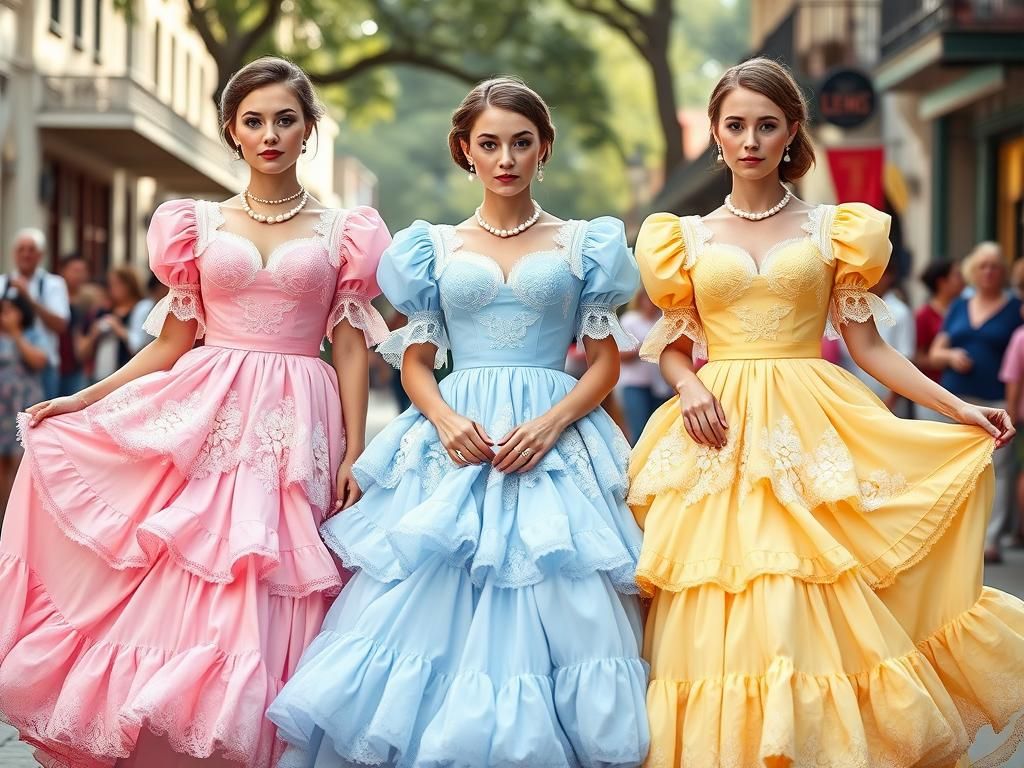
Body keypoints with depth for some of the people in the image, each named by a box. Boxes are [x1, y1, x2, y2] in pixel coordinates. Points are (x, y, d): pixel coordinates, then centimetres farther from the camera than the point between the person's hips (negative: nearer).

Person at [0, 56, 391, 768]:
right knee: (181, 591, -4)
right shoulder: (198, 223, 10)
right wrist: (80, 400, 3)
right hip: (205, 418, 1)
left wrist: (354, 454, -3)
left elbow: (351, 348, 5)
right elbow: (174, 341, 11)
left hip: (296, 431, -1)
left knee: (267, 607, -4)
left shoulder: (342, 231, 7)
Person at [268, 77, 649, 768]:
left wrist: (552, 422, -12)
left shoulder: (581, 244, 8)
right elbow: (415, 363, 10)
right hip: (456, 440, 1)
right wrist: (447, 419, -10)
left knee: (554, 615, -7)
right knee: (429, 609, -6)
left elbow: (606, 362, 5)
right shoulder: (436, 247, 11)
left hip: (553, 441, -1)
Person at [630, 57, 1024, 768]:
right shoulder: (689, 238, 11)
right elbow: (673, 344, 15)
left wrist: (959, 408, -2)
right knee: (721, 627, -4)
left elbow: (867, 345, 7)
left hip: (811, 438, -1)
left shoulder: (832, 229, 8)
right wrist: (689, 385, -8)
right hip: (720, 440, 1)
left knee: (810, 614, -9)